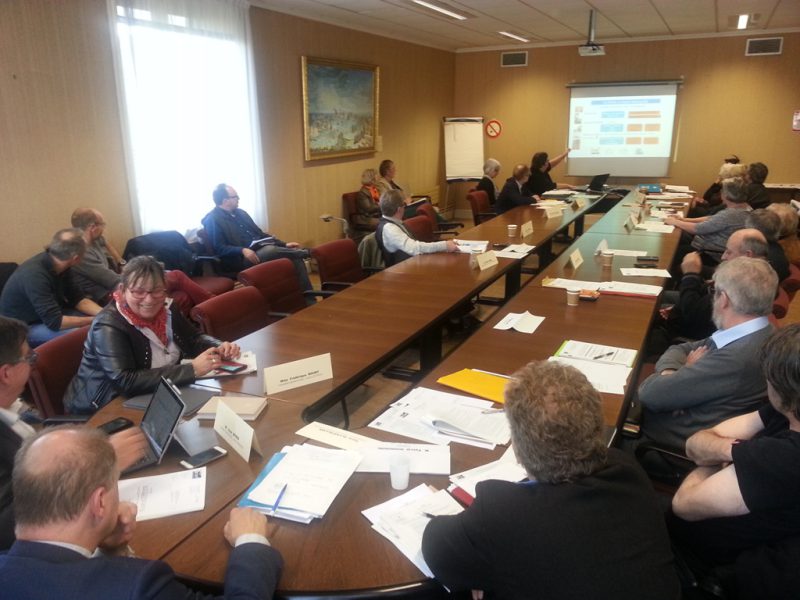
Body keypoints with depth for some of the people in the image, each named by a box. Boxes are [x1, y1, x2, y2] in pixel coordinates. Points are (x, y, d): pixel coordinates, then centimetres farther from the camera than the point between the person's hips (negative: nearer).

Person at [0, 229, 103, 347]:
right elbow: (55, 322, -34)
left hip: (48, 315, 8)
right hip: (22, 328, -8)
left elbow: (77, 298, -1)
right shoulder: (34, 275, -33)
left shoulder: (61, 265, -8)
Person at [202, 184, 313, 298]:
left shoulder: (239, 212, 19)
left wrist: (284, 244, 13)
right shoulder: (213, 220, -4)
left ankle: (309, 301, -18)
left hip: (261, 249, 8)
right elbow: (219, 248, -13)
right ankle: (305, 252, -14)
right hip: (241, 258, -7)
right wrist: (243, 250, -29)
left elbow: (259, 233, 22)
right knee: (271, 249, -37)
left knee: (296, 258, -16)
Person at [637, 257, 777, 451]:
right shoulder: (756, 334, 0)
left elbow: (650, 393, -24)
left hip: (685, 441, -7)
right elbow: (680, 349, 8)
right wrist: (671, 375, -14)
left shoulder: (737, 359, -30)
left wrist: (686, 370, -5)